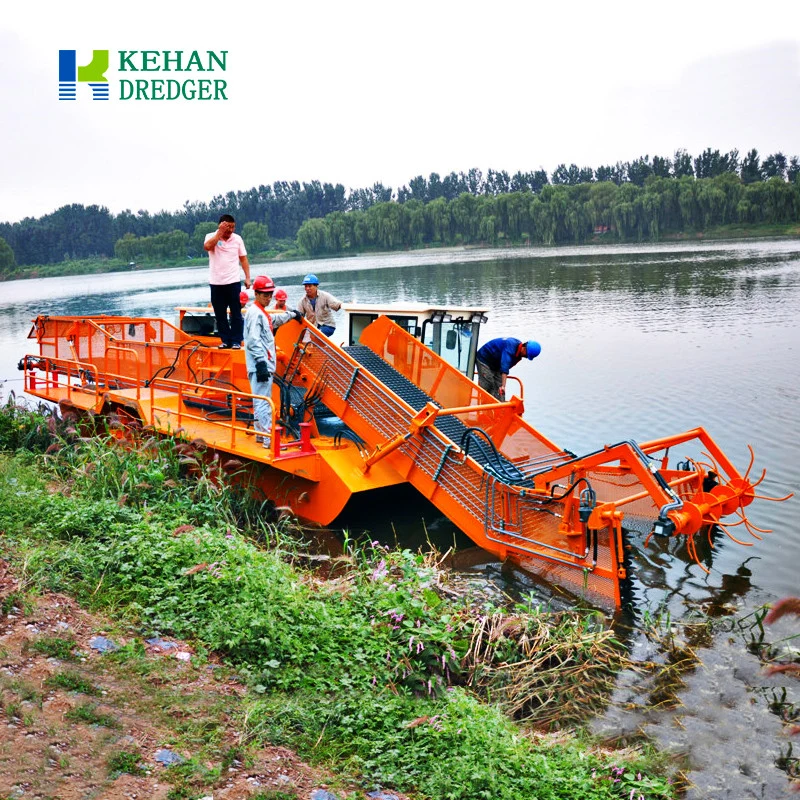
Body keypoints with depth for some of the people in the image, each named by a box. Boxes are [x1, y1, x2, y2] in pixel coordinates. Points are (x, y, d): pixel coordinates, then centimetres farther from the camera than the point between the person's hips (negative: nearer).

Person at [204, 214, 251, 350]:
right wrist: (220, 232, -17)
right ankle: (225, 340, 14)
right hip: (216, 283, 0)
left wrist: (247, 277, 0)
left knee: (236, 313, -1)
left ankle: (236, 341, 5)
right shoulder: (211, 237, 1)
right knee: (220, 314, 5)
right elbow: (207, 247, -21)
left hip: (233, 282, 0)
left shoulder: (237, 239, 5)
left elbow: (243, 258, 8)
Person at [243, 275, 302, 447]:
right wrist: (261, 363, -28)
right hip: (260, 365, -11)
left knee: (261, 401, 15)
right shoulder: (254, 313, -11)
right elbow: (254, 341, -20)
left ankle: (261, 433, 23)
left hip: (266, 364, 11)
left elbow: (276, 319, 44)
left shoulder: (263, 313, 21)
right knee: (263, 403, -12)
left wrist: (292, 314, 59)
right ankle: (269, 439, -15)